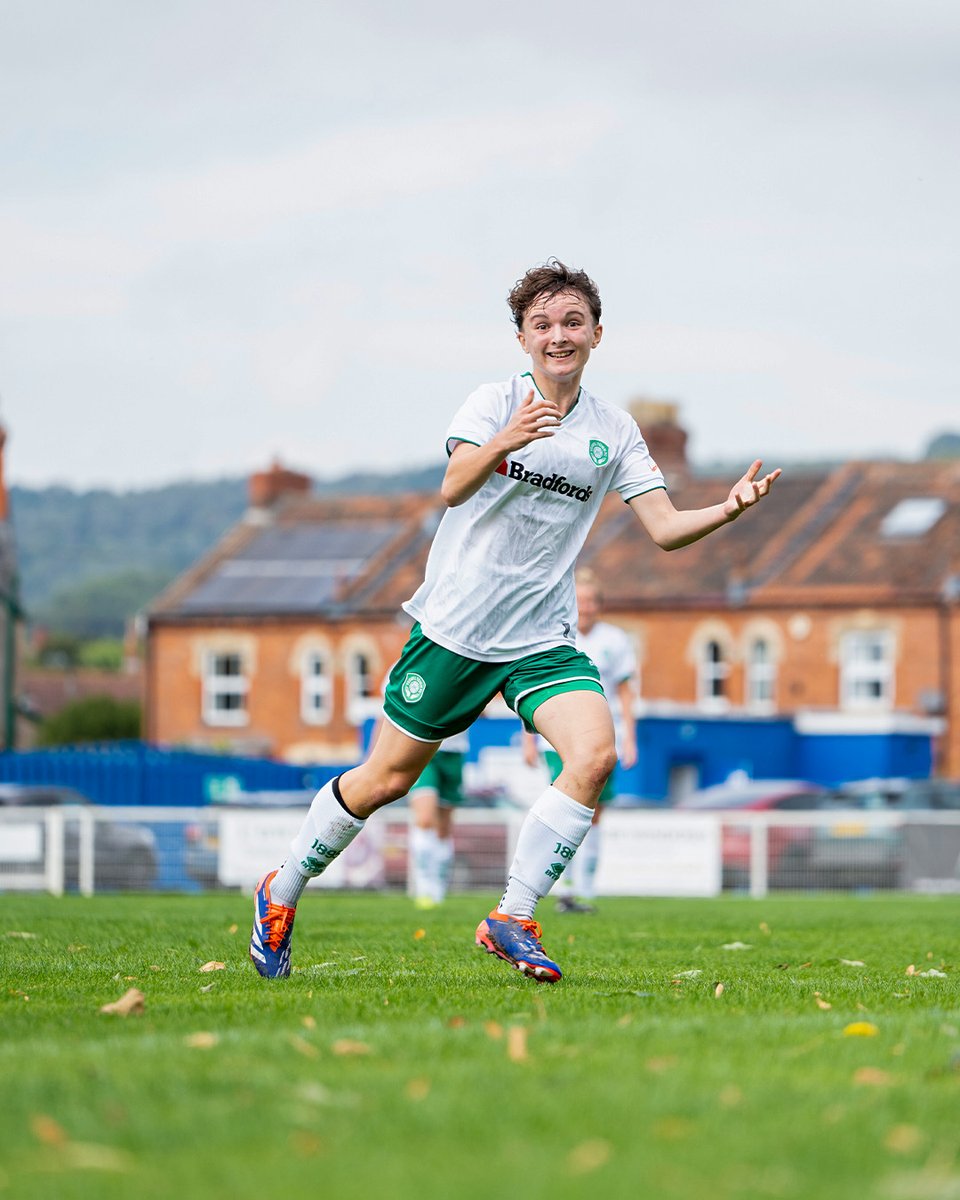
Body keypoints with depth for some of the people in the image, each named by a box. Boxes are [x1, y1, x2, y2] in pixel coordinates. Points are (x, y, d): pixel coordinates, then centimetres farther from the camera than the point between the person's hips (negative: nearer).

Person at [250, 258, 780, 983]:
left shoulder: (614, 432, 5)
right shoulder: (494, 403, -5)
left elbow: (665, 528, 1)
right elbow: (453, 488, -22)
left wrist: (728, 510, -19)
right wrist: (503, 443, -42)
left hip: (543, 638, 3)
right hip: (456, 624, -3)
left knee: (594, 755, -22)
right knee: (387, 780, 4)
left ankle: (513, 921, -12)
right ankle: (282, 894, 27)